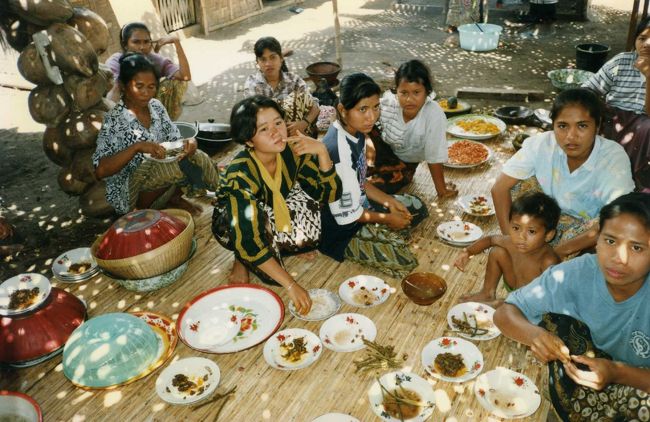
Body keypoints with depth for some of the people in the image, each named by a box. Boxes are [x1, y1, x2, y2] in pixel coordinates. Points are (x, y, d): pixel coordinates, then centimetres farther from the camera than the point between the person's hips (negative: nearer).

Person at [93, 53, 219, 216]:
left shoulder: (156, 106, 0)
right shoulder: (114, 120, -17)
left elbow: (174, 140, 4)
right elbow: (100, 170, -23)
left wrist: (189, 142, -19)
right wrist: (137, 147, -34)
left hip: (159, 177, 6)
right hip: (128, 192, -6)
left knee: (198, 158, -15)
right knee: (176, 166, -29)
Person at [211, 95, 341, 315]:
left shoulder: (293, 151, -22)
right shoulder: (241, 173, -36)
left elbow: (331, 194, -20)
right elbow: (248, 241, -42)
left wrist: (321, 150, -36)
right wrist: (291, 285, -44)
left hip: (274, 217, 4)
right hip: (231, 223, -4)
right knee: (249, 213, -37)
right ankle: (243, 261, -7)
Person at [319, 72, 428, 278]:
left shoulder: (357, 132, -4)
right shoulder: (338, 149, -32)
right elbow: (346, 214, -25)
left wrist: (390, 201, -2)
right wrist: (386, 218, -11)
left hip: (359, 204, 9)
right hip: (341, 231, -9)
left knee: (417, 207, 15)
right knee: (405, 262, -16)